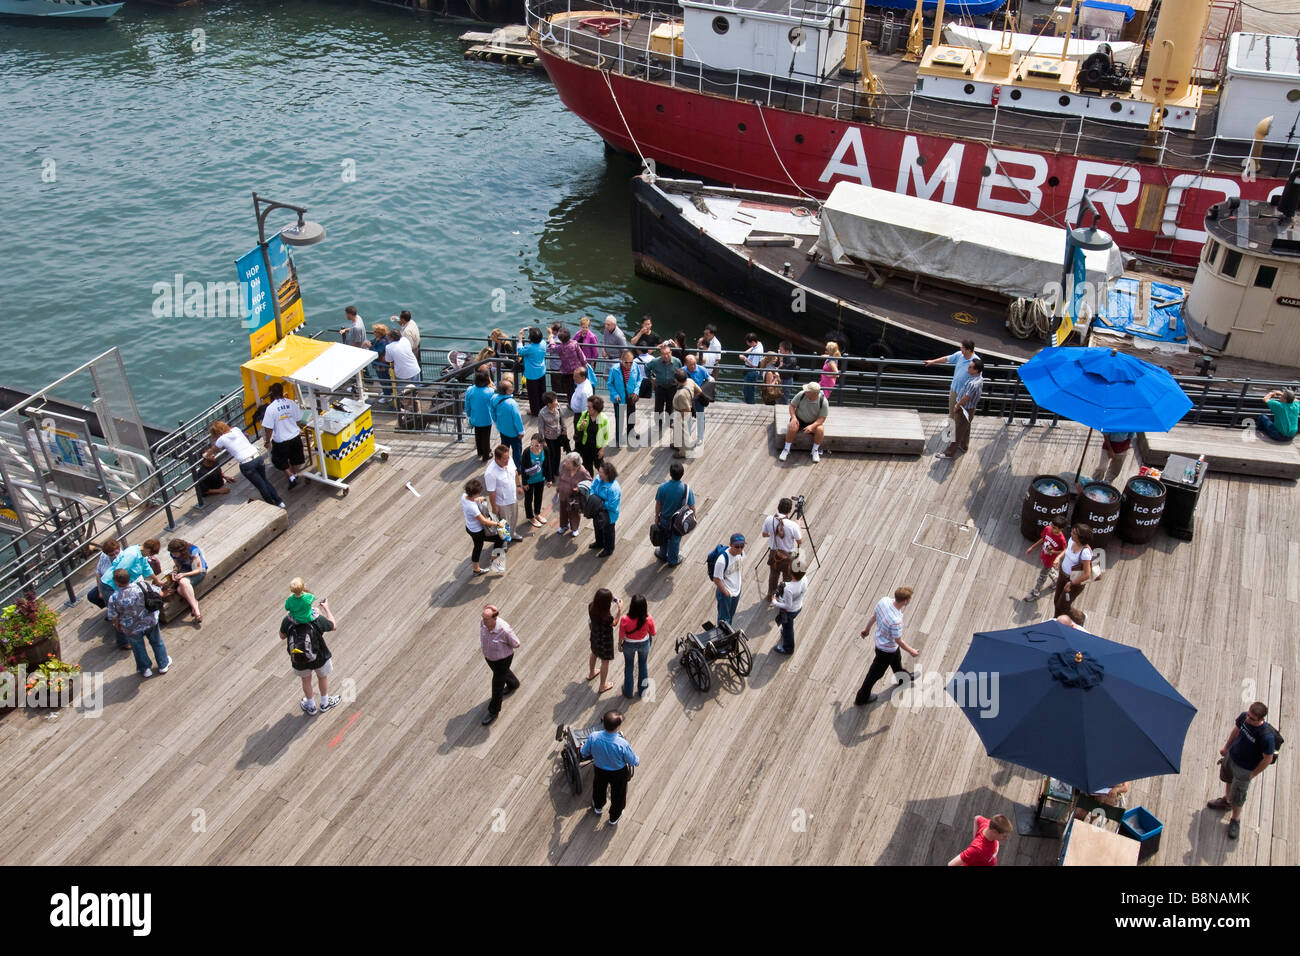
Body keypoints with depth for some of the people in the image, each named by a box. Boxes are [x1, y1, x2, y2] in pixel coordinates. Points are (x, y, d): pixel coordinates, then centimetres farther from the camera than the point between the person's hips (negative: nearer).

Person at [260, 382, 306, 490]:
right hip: (295, 436, 4)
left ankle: (291, 478, 1)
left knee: (282, 462, 15)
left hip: (280, 440, -4)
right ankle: (294, 474, 42)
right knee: (295, 458, 25)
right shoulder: (291, 403, -9)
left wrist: (268, 441, -4)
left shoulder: (270, 408, -20)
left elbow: (268, 428, -17)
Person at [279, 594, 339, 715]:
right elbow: (333, 625, -9)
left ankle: (311, 706, 50)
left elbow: (282, 636, -5)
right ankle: (324, 703, 51)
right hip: (319, 658, -1)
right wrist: (326, 608, 4)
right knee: (322, 678, 28)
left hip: (299, 660, 1)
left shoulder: (288, 621, -25)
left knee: (306, 680, 29)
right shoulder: (317, 620, -30)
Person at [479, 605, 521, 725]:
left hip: (503, 658, -6)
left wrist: (500, 645, -14)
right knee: (501, 672, 33)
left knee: (497, 685, 13)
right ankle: (513, 684, 65)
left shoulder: (504, 630, -40)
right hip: (489, 656, 6)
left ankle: (494, 711, 37)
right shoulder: (483, 623, -24)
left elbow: (516, 645, -22)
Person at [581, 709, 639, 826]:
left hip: (600, 770, 2)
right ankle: (614, 818, 53)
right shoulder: (622, 744, -39)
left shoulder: (593, 737, -32)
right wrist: (637, 762, 5)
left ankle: (598, 808, 64)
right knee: (618, 795, 28)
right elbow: (632, 760, -20)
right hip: (619, 773, -2)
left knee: (599, 789, 35)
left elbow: (584, 753, -11)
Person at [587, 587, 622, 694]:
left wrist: (610, 599, -6)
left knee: (594, 654, 34)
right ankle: (602, 686, 38)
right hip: (605, 639, -6)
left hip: (595, 635, 6)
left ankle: (591, 674, 60)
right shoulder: (606, 616, -39)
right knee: (605, 662, 18)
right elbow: (614, 623, -18)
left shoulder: (591, 607, -23)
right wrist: (620, 609, -19)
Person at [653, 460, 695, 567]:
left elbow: (658, 504, -11)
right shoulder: (686, 489, -27)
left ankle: (663, 555, 53)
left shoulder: (662, 487, -25)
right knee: (675, 540, 23)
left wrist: (657, 516, 7)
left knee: (664, 538, 29)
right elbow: (691, 506, -16)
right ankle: (673, 560, 45)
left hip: (665, 519, 1)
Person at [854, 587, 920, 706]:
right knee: (875, 673, 16)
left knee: (897, 660, 36)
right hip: (886, 649, -7)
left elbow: (874, 616, -3)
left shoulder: (884, 600, -23)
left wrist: (867, 629, 16)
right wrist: (911, 651, -6)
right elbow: (899, 641, -25)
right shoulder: (896, 621, -43)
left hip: (880, 639, 7)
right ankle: (862, 698, 36)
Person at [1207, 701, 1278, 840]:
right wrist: (1226, 746, 13)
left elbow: (1267, 759, -23)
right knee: (1227, 779, 32)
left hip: (1245, 768, -6)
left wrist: (1253, 774, -11)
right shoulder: (1244, 716, -22)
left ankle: (1235, 820, 40)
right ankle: (1226, 801, 61)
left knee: (1237, 797, 12)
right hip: (1231, 755, 6)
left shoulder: (1267, 736, -38)